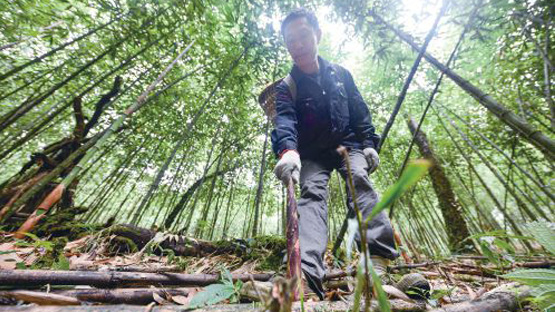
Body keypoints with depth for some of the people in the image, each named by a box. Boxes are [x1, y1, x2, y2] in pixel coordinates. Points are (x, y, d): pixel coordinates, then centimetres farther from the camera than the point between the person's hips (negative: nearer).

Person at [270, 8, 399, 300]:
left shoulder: (340, 74, 10)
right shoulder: (287, 86, -1)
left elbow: (360, 111, 11)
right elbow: (284, 120, -22)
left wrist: (370, 143, -1)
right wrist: (288, 150, -44)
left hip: (348, 145, 3)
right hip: (312, 155, -2)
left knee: (360, 180, -26)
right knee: (311, 194, -25)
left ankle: (379, 259, -31)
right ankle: (308, 273, -39)